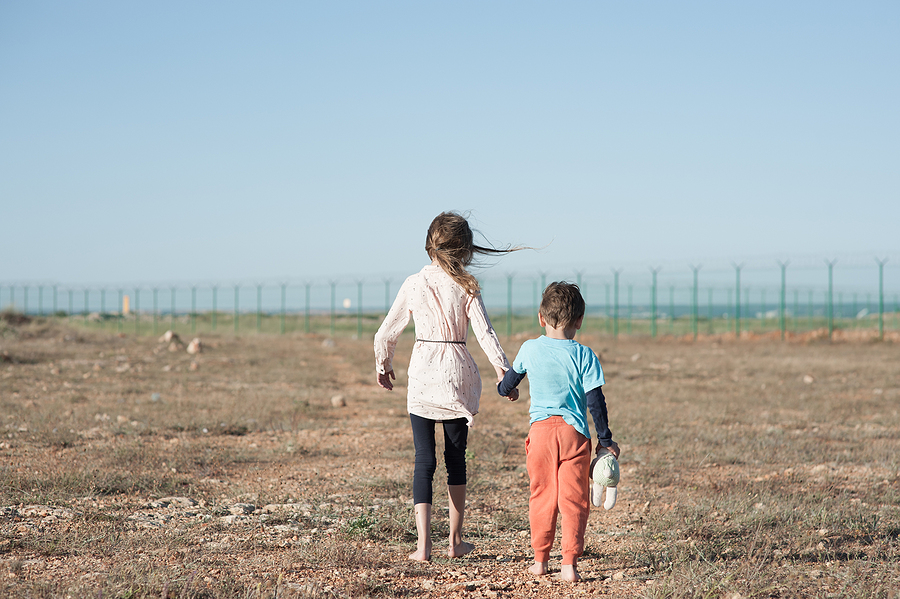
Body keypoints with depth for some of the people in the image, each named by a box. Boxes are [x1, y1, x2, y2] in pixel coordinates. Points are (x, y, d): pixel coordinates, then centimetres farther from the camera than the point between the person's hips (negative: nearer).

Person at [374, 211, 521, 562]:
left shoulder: (414, 284, 0)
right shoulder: (466, 287, -4)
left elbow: (387, 333, 6)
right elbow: (485, 333, -10)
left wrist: (384, 364, 22)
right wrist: (503, 371, -5)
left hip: (422, 377, 0)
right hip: (458, 376, 0)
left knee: (424, 460, 2)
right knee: (456, 458, 14)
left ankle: (423, 545, -8)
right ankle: (455, 541, 21)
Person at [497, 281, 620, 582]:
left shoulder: (529, 349, 1)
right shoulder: (584, 356, -5)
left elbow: (507, 384, 16)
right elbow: (595, 401, -6)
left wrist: (502, 388, 40)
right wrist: (605, 439, 4)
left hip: (541, 430, 2)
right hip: (574, 433, -2)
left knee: (542, 497, 15)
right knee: (574, 500, 2)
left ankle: (540, 559, 21)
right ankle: (569, 563, -3)